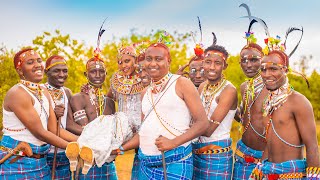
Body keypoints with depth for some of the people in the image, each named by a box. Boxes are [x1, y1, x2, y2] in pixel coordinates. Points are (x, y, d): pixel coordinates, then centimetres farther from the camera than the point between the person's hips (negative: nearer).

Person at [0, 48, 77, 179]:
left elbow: (54, 130, 4)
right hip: (15, 163, -7)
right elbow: (39, 132, -19)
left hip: (40, 162, 8)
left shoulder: (44, 93, 9)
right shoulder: (17, 93, -16)